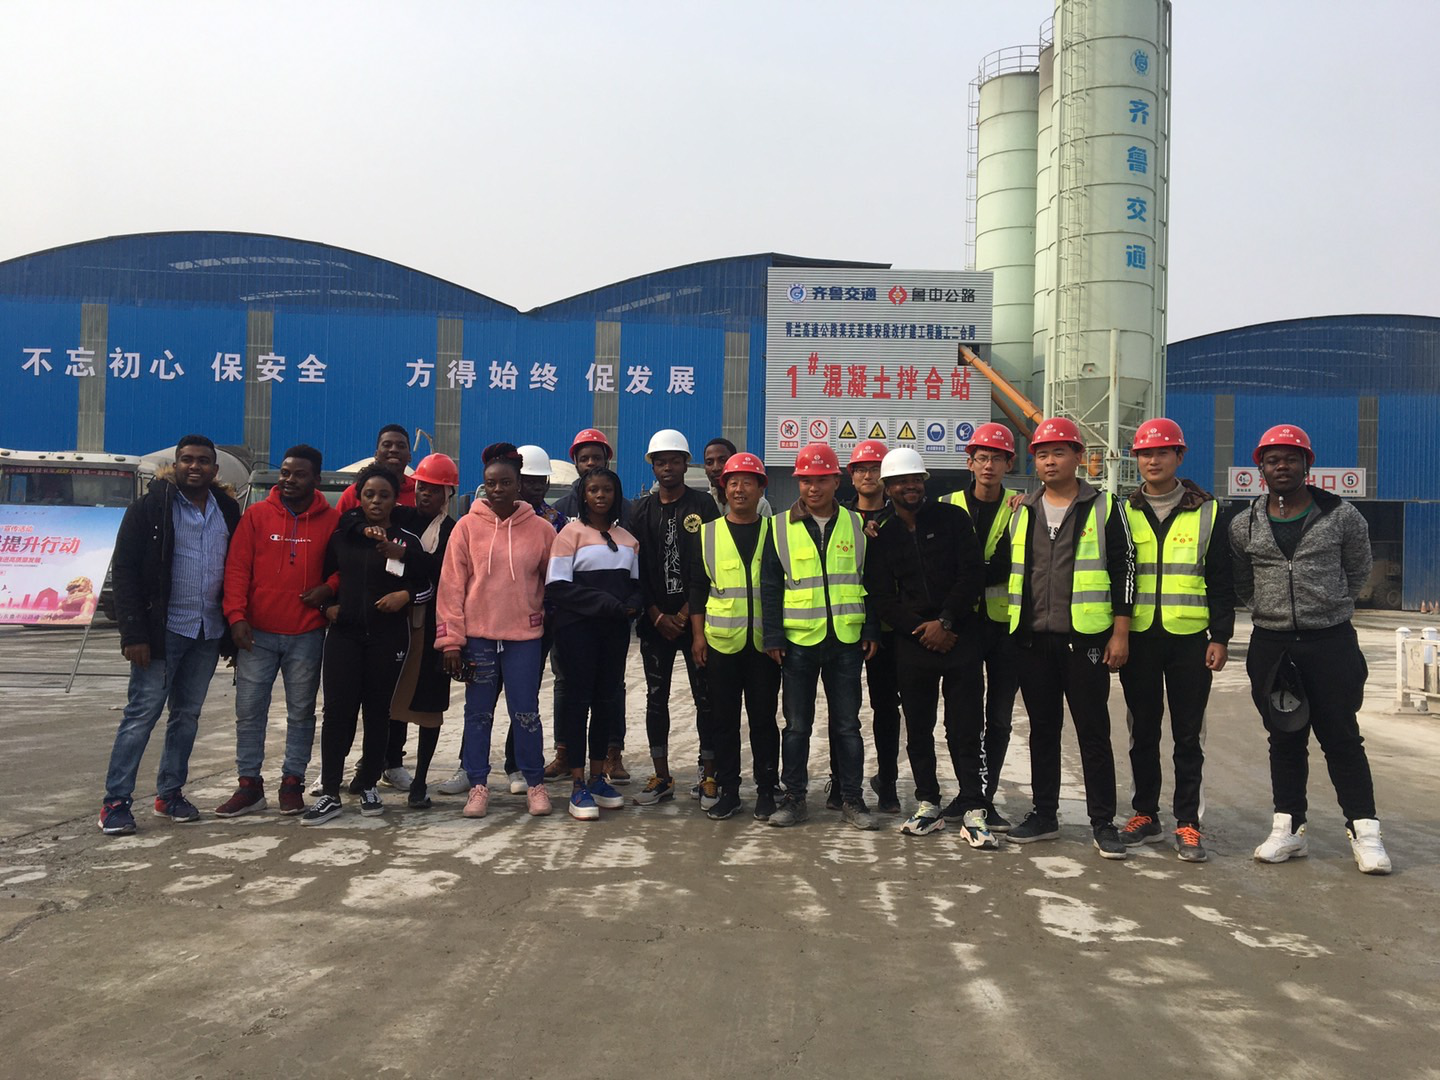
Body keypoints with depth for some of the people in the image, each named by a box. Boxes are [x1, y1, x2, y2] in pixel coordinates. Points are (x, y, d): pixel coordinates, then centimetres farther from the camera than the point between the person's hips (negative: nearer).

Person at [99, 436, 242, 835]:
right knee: (142, 713, -5)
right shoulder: (151, 507, -5)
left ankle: (170, 793, 22)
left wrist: (231, 630, 7)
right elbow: (124, 570, -8)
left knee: (187, 715, 11)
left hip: (208, 633, 5)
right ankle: (115, 802, 2)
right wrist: (134, 633, -15)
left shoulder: (228, 510, 8)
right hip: (163, 631, -5)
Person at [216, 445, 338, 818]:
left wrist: (328, 588, -10)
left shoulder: (331, 520, 1)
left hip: (307, 636, 0)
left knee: (301, 712, 7)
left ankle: (293, 783, 19)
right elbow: (236, 567, 0)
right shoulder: (257, 514, 2)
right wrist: (236, 615, -9)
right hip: (257, 633, 1)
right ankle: (249, 784, 15)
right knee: (249, 711, 4)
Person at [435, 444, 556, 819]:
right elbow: (452, 584, -1)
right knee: (478, 713, 8)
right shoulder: (467, 526, 0)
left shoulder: (541, 529, 1)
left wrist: (548, 619, 7)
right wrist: (451, 638, -5)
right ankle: (478, 785, 20)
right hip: (478, 634, 1)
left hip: (524, 636, 0)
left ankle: (535, 784, 18)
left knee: (526, 713, 4)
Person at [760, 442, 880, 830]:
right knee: (797, 725, 7)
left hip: (846, 639, 1)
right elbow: (770, 587, 2)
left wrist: (871, 630, 3)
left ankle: (852, 799, 17)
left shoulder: (856, 525, 6)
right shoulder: (781, 528, 2)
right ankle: (794, 798, 17)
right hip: (798, 640, -1)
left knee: (848, 724, 7)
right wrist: (773, 636, -4)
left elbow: (869, 581, 9)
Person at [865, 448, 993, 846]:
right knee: (918, 729, 8)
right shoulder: (882, 537, 8)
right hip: (911, 644, 3)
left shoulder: (952, 518, 3)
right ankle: (928, 806, 18)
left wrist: (945, 622, -10)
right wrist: (919, 628, -7)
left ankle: (974, 812, 2)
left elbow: (972, 574, -4)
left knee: (965, 729, -3)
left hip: (958, 637, -2)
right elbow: (881, 597, 5)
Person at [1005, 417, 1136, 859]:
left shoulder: (1103, 507, 0)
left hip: (1085, 638, -4)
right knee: (1042, 730, 11)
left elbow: (1123, 570, -2)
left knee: (1094, 733, 0)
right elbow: (1007, 570, 18)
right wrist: (1012, 631, 12)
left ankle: (1103, 822, 8)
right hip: (1034, 640, 4)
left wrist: (1120, 632, -8)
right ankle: (1044, 814, 21)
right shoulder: (1023, 512, 12)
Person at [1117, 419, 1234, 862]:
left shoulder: (1206, 512, 4)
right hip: (1137, 637, 1)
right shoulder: (1124, 512, 7)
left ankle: (1188, 823, 11)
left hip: (1189, 638, -1)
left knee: (1188, 735, 3)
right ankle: (1146, 815, 19)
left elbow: (1220, 581, 4)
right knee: (1143, 732, 9)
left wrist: (1220, 637, -1)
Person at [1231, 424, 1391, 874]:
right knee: (1285, 739, 10)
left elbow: (1358, 571, 12)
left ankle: (1364, 830, 12)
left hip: (1331, 641, -2)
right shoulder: (1243, 525, 3)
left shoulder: (1342, 516, -2)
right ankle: (1289, 829, 17)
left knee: (1342, 737, 3)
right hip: (1270, 646, 2)